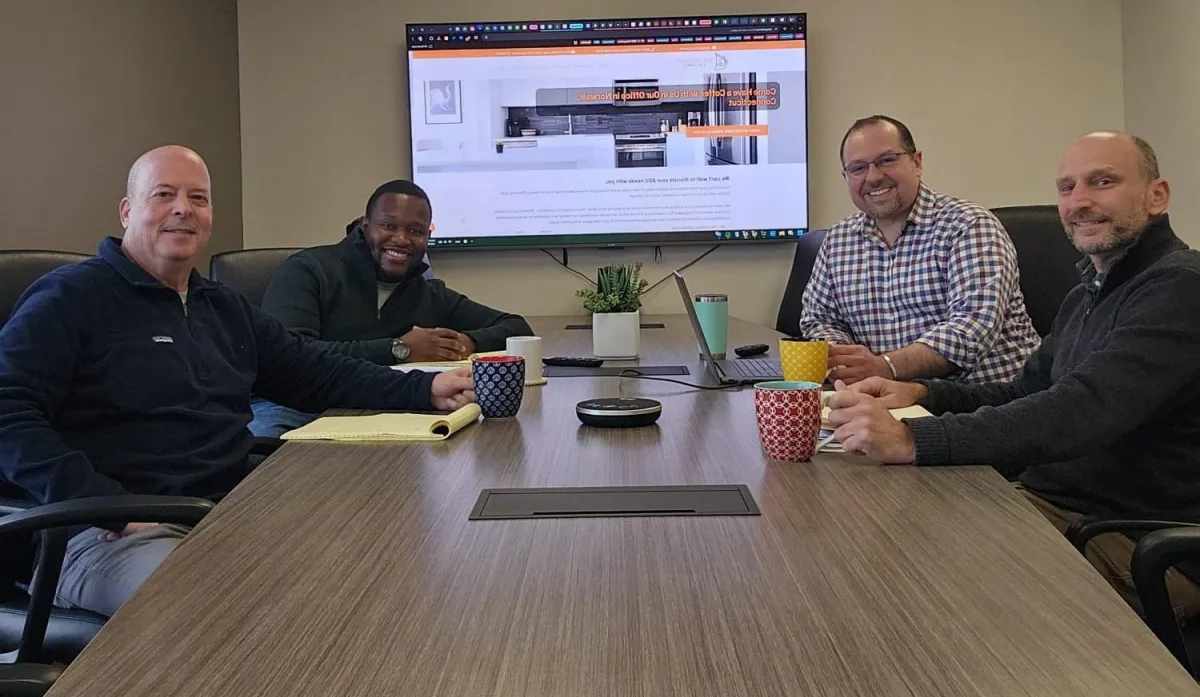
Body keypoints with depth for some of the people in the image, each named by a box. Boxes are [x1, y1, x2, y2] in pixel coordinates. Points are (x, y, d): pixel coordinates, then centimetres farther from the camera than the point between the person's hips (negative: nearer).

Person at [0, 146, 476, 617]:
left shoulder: (225, 309, 21)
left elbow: (318, 374, 21)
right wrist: (108, 504, -22)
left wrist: (425, 389, 7)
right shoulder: (68, 298, -1)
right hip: (108, 534, -7)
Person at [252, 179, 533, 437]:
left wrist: (468, 342, -7)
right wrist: (398, 350, -17)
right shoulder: (308, 271, -2)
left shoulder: (432, 296, 14)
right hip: (289, 410, -3)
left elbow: (518, 329, 16)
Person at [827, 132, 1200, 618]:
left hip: (1139, 544, -8)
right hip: (1052, 501, 8)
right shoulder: (1089, 293, 16)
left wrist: (912, 441, -40)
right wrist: (921, 393, -1)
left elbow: (1084, 411, -31)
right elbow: (1027, 393, 19)